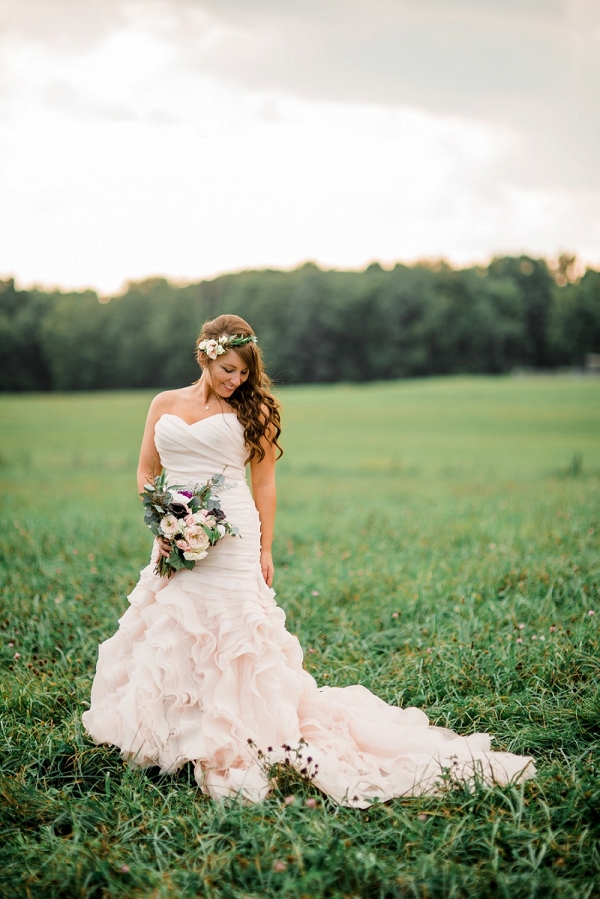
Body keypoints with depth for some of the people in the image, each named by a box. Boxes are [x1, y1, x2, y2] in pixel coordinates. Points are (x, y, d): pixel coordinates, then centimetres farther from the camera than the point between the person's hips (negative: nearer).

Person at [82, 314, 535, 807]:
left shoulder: (250, 409, 3)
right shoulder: (165, 404, 11)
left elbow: (264, 482, 5)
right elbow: (146, 472, 13)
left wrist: (265, 549, 1)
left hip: (231, 541, -4)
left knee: (233, 643, -6)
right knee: (168, 640, 6)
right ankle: (175, 737, 17)